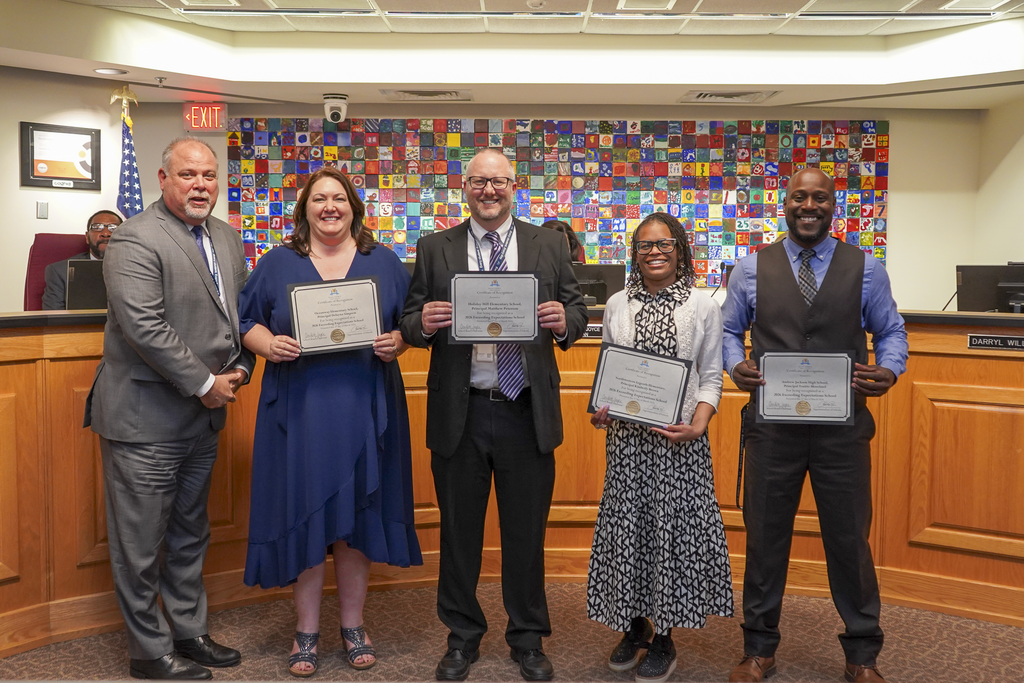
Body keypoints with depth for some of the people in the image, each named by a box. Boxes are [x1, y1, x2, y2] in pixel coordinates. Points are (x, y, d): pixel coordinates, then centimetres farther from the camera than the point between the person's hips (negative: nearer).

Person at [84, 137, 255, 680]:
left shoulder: (227, 238, 11)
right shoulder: (135, 239, -14)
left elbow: (243, 310, 17)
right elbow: (143, 325, -23)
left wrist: (239, 369, 1)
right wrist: (204, 384, -18)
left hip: (202, 415, 8)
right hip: (145, 417, -8)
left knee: (190, 535, 19)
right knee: (141, 543, 5)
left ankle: (189, 633, 33)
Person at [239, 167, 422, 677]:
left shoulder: (384, 263, 9)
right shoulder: (277, 264, 7)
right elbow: (247, 322, 8)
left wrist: (397, 341, -11)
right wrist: (269, 344, -13)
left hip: (365, 409, 1)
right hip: (299, 408, 0)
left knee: (356, 513, 6)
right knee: (303, 513, 3)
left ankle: (352, 625, 22)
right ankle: (307, 630, 18)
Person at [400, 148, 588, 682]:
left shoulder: (549, 246, 7)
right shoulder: (435, 249, 6)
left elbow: (576, 310, 6)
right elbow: (410, 322, 4)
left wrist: (564, 321, -16)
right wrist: (423, 323, -18)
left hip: (527, 413, 0)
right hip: (458, 414, 0)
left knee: (526, 533, 11)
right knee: (458, 531, 12)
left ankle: (528, 639, 29)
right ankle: (462, 638, 30)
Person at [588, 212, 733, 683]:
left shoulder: (703, 307, 0)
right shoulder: (617, 305, 6)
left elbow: (710, 378, 1)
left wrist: (698, 425, -13)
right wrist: (600, 411, -6)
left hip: (679, 437, -2)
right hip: (627, 436, 2)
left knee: (673, 525, 2)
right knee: (627, 523, 7)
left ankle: (663, 639, 19)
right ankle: (634, 625, 27)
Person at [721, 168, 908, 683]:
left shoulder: (866, 268, 3)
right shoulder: (752, 268, 3)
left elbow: (890, 331, 8)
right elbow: (728, 330, 9)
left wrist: (888, 371, -13)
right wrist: (736, 365, -12)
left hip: (843, 425, 0)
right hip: (772, 425, 0)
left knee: (849, 538, 10)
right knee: (765, 536, 10)